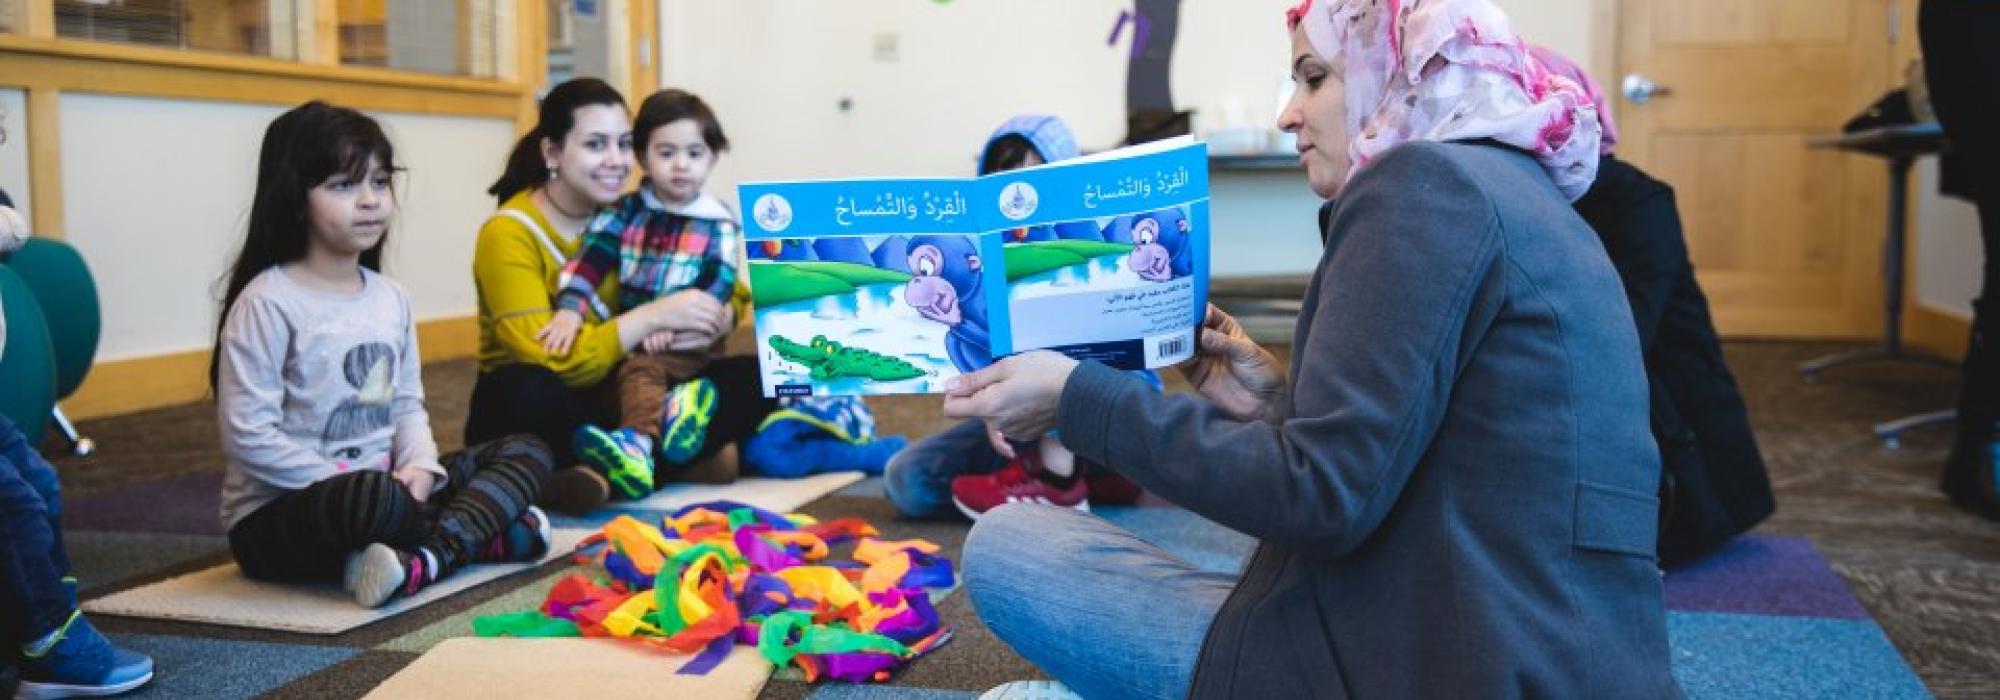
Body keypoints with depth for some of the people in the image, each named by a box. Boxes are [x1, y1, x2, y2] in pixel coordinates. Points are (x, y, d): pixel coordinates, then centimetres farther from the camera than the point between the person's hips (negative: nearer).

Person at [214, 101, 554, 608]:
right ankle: (481, 532, -11)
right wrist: (345, 486, -21)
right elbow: (247, 434, -18)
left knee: (528, 452, 0)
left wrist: (420, 464, -9)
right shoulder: (267, 303, -13)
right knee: (376, 496, -40)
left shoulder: (391, 298, 9)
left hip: (383, 485, 8)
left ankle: (423, 561, -23)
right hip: (276, 514, -8)